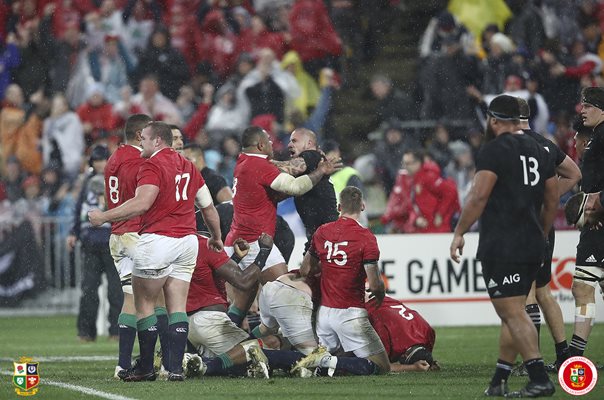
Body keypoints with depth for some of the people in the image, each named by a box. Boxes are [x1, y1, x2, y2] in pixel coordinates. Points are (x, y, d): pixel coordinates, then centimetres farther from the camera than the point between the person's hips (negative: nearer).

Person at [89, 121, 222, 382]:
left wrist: (104, 217, -17)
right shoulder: (188, 166, 16)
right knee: (177, 306, 6)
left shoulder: (152, 165, -8)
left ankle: (146, 367, 6)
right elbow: (208, 207, 21)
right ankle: (176, 367, 0)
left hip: (158, 240, -7)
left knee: (144, 304, 4)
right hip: (188, 241, 7)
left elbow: (142, 203, -21)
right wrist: (216, 237, 36)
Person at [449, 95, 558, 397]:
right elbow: (552, 201, 20)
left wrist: (459, 233, -9)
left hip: (501, 246, -8)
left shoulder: (494, 149, -8)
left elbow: (479, 196, -16)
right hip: (532, 248, 8)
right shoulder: (537, 150, 16)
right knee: (511, 314, 13)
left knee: (513, 313, -10)